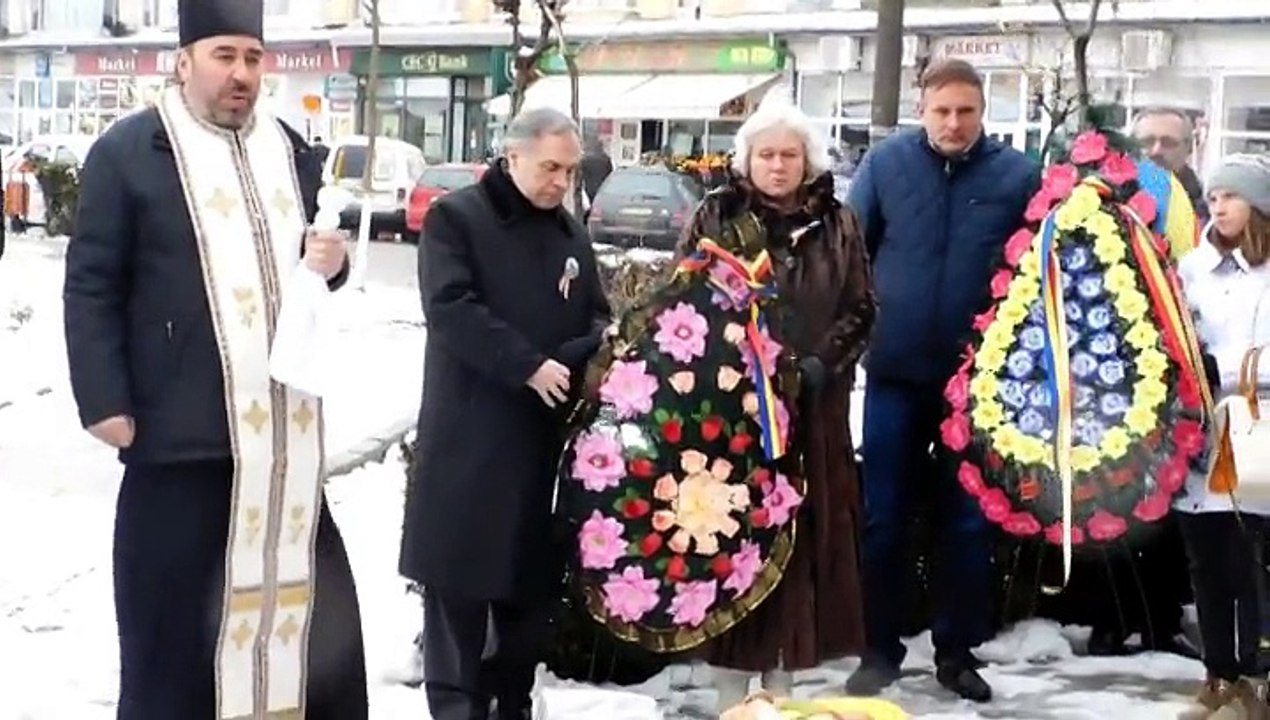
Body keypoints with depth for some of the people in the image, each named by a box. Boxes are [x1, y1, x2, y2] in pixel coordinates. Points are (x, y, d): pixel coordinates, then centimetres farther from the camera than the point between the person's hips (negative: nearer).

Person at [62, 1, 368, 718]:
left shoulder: (289, 148, 15)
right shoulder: (127, 151, -3)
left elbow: (316, 257, 26)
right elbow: (92, 287, -6)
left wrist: (333, 258, 1)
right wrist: (105, 402, -13)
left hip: (286, 422, 6)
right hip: (184, 425, -6)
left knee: (298, 586, 13)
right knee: (172, 602, 1)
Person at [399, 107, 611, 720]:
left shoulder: (572, 235, 15)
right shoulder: (455, 218, -4)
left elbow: (596, 322, 15)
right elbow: (451, 308, -16)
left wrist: (575, 359, -8)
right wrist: (528, 365, -20)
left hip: (549, 435, 5)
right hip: (468, 435, -5)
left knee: (535, 576, 9)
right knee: (459, 577, -1)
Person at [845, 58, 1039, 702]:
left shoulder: (1018, 175, -3)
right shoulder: (885, 163, -1)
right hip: (896, 369, 0)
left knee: (970, 518, 9)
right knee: (883, 516, 7)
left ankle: (957, 652, 22)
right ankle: (879, 650, 19)